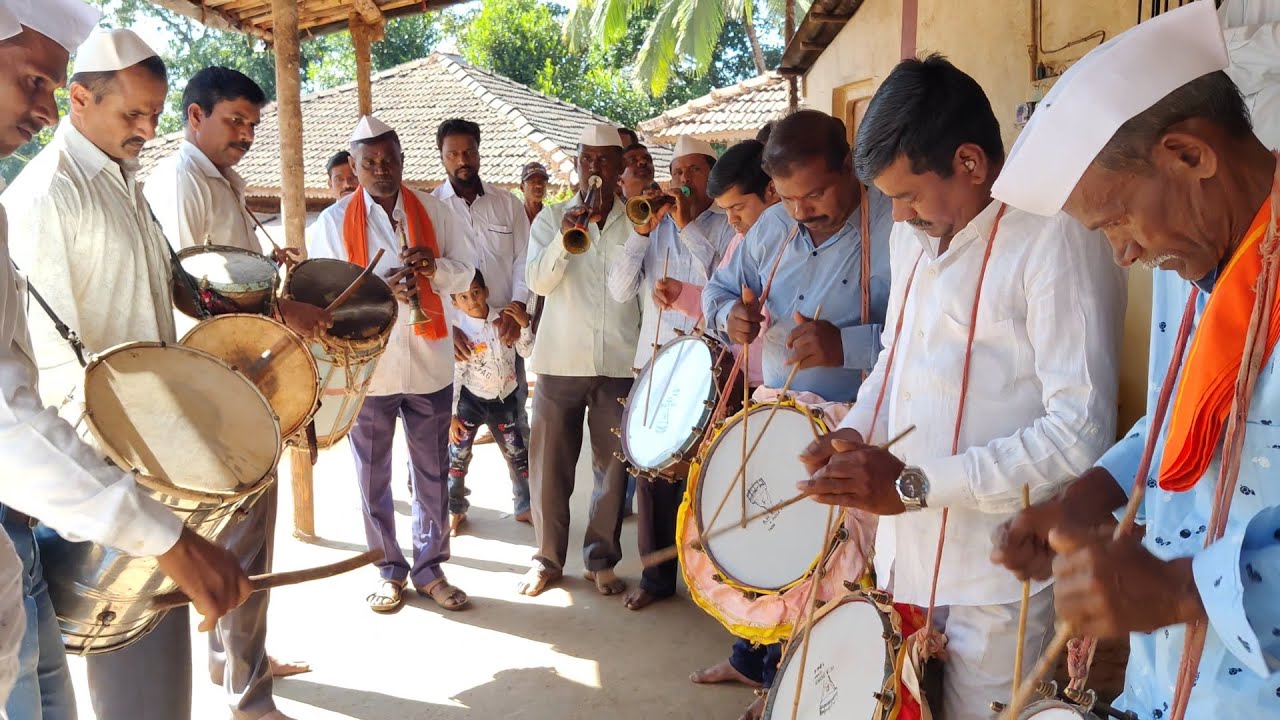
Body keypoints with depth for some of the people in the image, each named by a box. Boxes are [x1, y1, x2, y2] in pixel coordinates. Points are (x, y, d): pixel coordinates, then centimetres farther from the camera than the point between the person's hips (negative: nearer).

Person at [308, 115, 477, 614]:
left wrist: (435, 265, -16)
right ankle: (389, 572, 28)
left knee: (433, 473, 10)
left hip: (429, 364, 1)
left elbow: (465, 274, 6)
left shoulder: (433, 212, 3)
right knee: (373, 476, 11)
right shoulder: (334, 222, -1)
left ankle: (429, 569, 26)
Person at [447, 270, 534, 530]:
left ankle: (526, 506, 27)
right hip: (471, 399, -2)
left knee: (518, 455, 11)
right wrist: (452, 414, -12)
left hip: (504, 399, 3)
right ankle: (455, 510, 18)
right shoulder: (456, 330, -14)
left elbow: (527, 352, -2)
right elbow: (453, 375, -12)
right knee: (458, 457, 1)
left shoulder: (505, 318, -6)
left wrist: (524, 324, -17)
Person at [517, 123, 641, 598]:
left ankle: (602, 560, 21)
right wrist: (564, 236, -20)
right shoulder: (551, 218, 6)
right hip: (560, 361, 0)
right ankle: (547, 559, 21)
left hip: (620, 363, 0)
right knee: (550, 464, 5)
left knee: (613, 465, 5)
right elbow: (538, 282, -6)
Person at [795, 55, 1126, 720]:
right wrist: (856, 433, 3)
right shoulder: (912, 237, 10)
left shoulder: (1057, 237, -16)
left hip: (1000, 584, -7)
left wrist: (915, 484, -22)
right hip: (904, 560, 7)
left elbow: (1082, 434, -21)